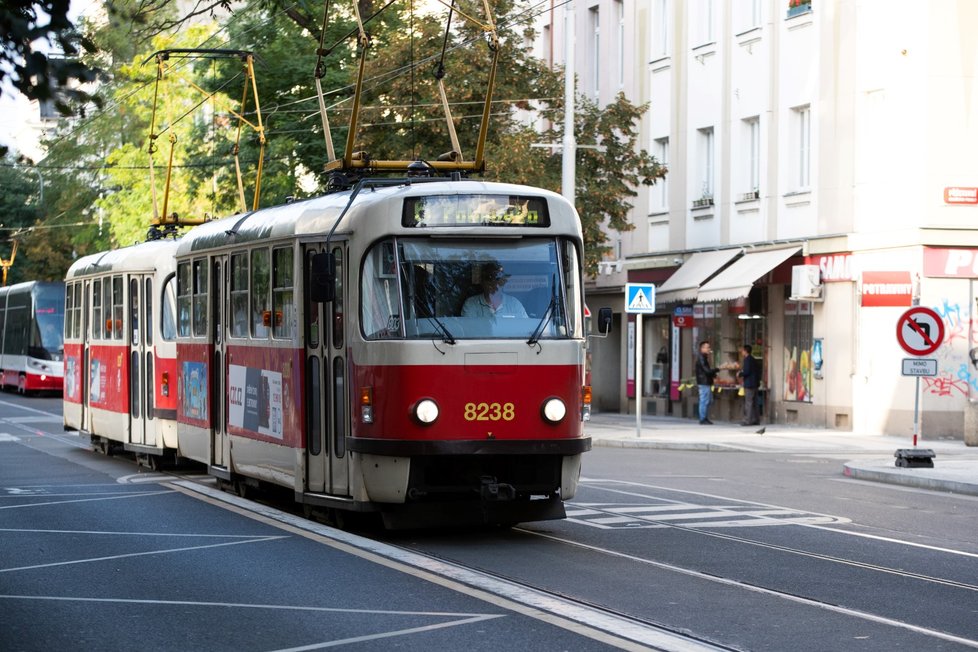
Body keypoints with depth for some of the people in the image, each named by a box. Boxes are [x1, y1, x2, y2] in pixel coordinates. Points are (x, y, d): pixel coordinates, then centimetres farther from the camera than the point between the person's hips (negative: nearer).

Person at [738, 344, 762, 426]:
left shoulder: (747, 359, -11)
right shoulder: (755, 360, 16)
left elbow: (746, 371, -19)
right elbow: (758, 371, 19)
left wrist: (740, 374, -3)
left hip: (749, 384, -9)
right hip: (755, 383, 9)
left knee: (748, 402, -8)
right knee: (754, 402, 12)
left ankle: (748, 420, -10)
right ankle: (756, 420, 13)